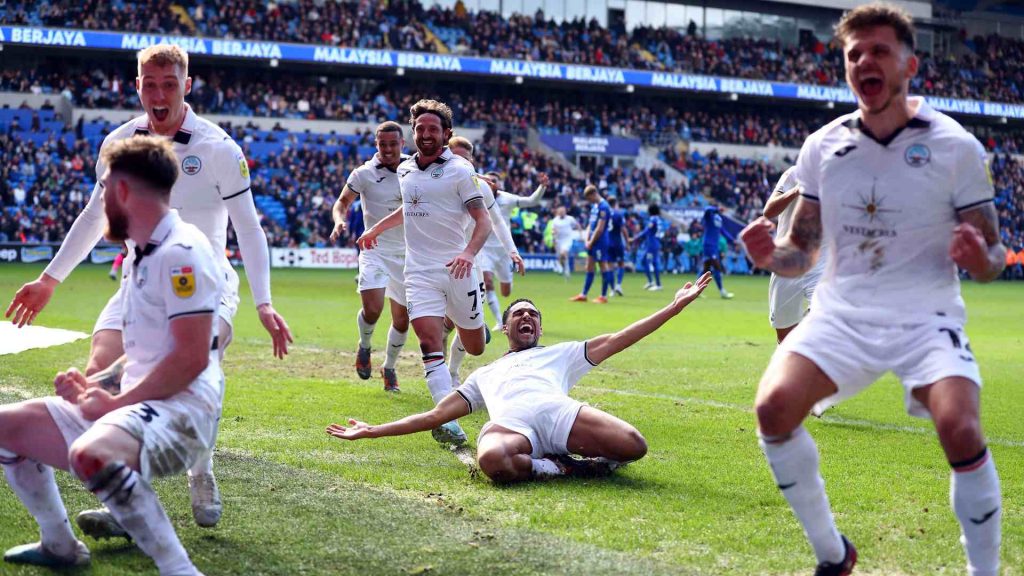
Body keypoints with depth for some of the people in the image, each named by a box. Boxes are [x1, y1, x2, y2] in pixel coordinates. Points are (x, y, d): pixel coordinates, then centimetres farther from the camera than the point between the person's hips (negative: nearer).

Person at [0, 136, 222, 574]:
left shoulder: (180, 251, -15)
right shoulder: (142, 255, 17)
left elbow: (192, 357, -22)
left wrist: (116, 403, -15)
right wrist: (96, 385, 9)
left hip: (180, 409, -10)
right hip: (136, 405, 10)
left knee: (90, 455, -40)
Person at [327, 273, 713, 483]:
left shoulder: (561, 354, 37)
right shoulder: (485, 374, 41)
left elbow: (616, 340, 27)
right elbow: (436, 415, 38)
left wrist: (676, 307, 18)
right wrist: (371, 432, 33)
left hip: (558, 411, 0)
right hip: (509, 424, 0)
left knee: (633, 446, -32)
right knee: (492, 461, -42)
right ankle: (560, 466, -18)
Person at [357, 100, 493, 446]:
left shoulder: (460, 170, -5)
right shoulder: (405, 170, 11)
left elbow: (483, 220, -11)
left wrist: (469, 253, -29)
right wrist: (376, 229, 41)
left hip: (456, 270, -3)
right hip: (420, 271, 3)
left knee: (474, 348, 10)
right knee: (430, 343, -17)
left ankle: (477, 326, 49)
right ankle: (448, 423, -22)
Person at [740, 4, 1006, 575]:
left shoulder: (957, 147, -5)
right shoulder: (822, 146, 3)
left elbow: (992, 259, 1)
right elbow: (803, 251, 11)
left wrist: (981, 258, -23)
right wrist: (771, 254, -12)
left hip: (926, 318, -3)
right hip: (840, 315, 3)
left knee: (961, 430, -27)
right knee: (774, 406, -21)